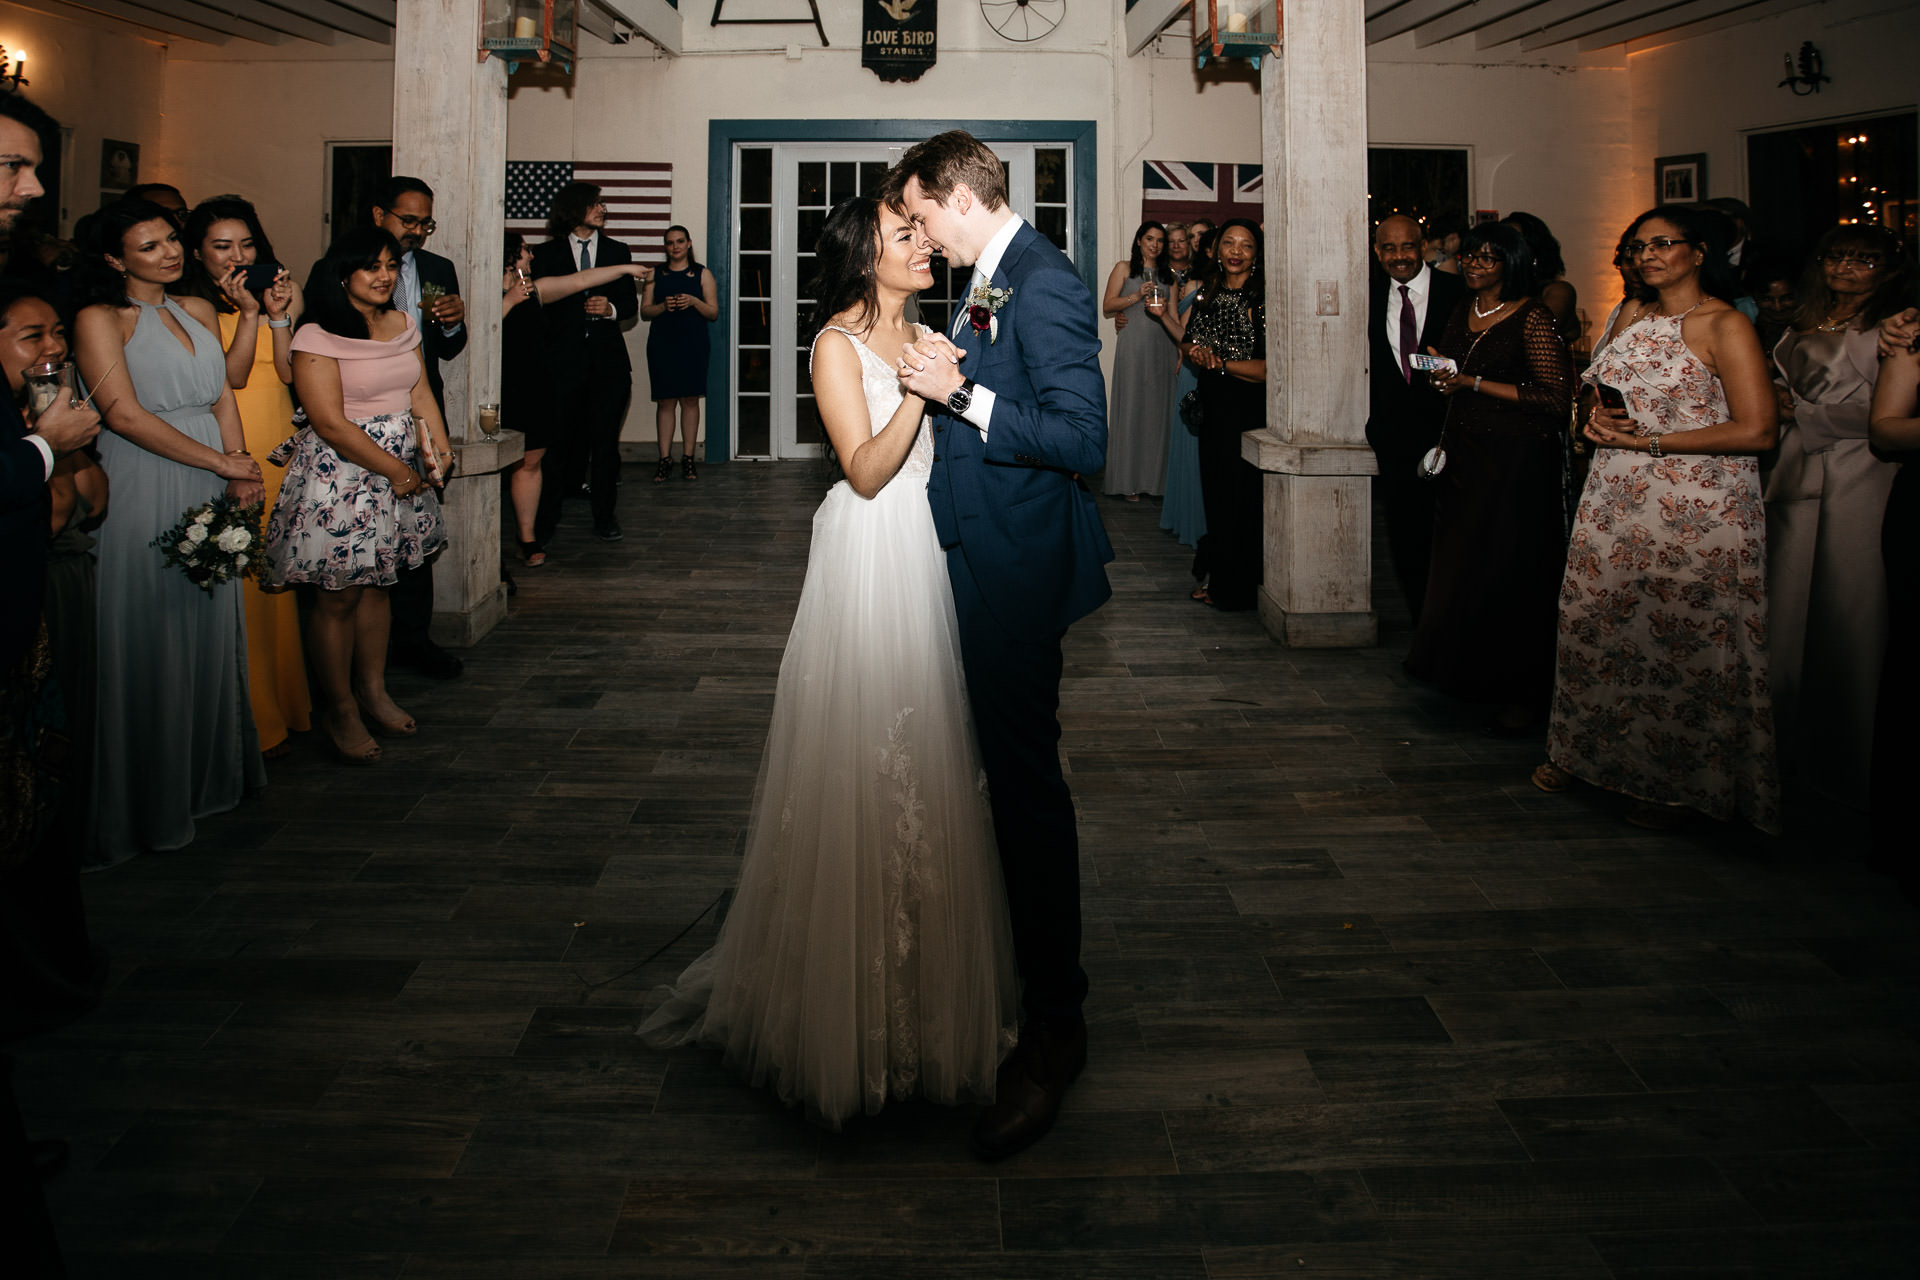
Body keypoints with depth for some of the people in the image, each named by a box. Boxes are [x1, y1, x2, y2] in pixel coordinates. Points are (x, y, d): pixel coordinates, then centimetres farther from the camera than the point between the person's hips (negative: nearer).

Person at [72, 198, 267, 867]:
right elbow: (125, 414, -14)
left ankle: (209, 772, 26)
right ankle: (148, 796, 11)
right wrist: (221, 462, -13)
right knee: (148, 637, 0)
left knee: (210, 629, 12)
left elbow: (222, 396, 12)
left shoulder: (198, 310, 13)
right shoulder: (100, 319, -6)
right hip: (141, 491, -6)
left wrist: (241, 467, -5)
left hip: (210, 491, 6)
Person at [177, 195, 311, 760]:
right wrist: (249, 314, -16)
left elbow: (289, 373, 3)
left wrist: (279, 316, -9)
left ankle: (288, 701, 19)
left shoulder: (282, 291, 12)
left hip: (281, 444, 5)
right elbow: (231, 377, -10)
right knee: (238, 580, -4)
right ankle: (252, 718, 3)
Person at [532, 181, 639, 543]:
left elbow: (630, 302, 11)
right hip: (563, 360, -2)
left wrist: (611, 308, -8)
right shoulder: (546, 254, 6)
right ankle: (545, 519, 9)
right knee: (559, 440, -1)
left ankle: (604, 516, 12)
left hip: (608, 360, 2)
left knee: (605, 439, 3)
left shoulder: (617, 251, 12)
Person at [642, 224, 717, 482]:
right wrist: (663, 306, -12)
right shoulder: (656, 275, 11)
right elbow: (644, 311, 7)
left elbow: (713, 312, 4)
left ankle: (688, 458, 7)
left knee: (690, 400, 1)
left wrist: (694, 302, -14)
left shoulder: (702, 274, 8)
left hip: (693, 344, -1)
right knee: (665, 401, -2)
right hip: (662, 345, 1)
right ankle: (665, 459, 1)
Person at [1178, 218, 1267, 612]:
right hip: (1214, 407, 7)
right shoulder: (1208, 292, 8)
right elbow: (1189, 342, 19)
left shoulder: (1264, 297, -14)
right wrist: (1195, 352, -5)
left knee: (1243, 496, 1)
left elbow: (1271, 368, -20)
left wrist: (1220, 363, -14)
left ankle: (1238, 588, 14)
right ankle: (1219, 581, 25)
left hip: (1251, 411, -7)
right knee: (1216, 493, 13)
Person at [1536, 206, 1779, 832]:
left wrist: (1647, 441, -14)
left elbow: (1755, 430, -16)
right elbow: (1600, 392, 25)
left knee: (1685, 640, -2)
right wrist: (1596, 414, 0)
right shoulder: (1634, 314, 13)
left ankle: (1682, 783, 11)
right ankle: (1583, 748, 26)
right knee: (1594, 622, 9)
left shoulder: (1726, 325, -9)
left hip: (1698, 508, -6)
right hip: (1616, 500, 7)